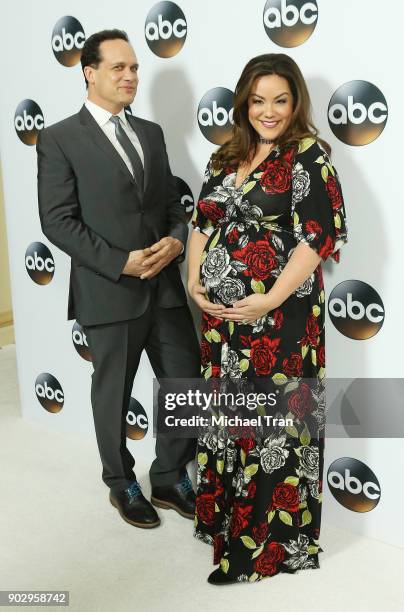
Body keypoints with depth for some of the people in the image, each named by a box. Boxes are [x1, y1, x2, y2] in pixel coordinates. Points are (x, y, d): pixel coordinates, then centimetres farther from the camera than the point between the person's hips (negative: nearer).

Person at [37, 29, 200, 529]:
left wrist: (177, 239, -8)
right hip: (109, 292, -5)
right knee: (114, 396, 12)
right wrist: (121, 262, -18)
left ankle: (170, 479, 31)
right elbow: (57, 221, -11)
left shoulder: (151, 132, 12)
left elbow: (172, 200, 14)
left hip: (166, 286, 5)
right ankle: (122, 485, 34)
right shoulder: (59, 138, -6)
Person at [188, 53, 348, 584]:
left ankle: (273, 539, 21)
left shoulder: (308, 155, -7)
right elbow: (203, 221, 15)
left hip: (279, 314, -6)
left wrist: (269, 301, -17)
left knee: (276, 419, 3)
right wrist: (195, 281, 1)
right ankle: (225, 514, 36)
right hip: (220, 311, 6)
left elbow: (321, 235, -15)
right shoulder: (226, 157, 12)